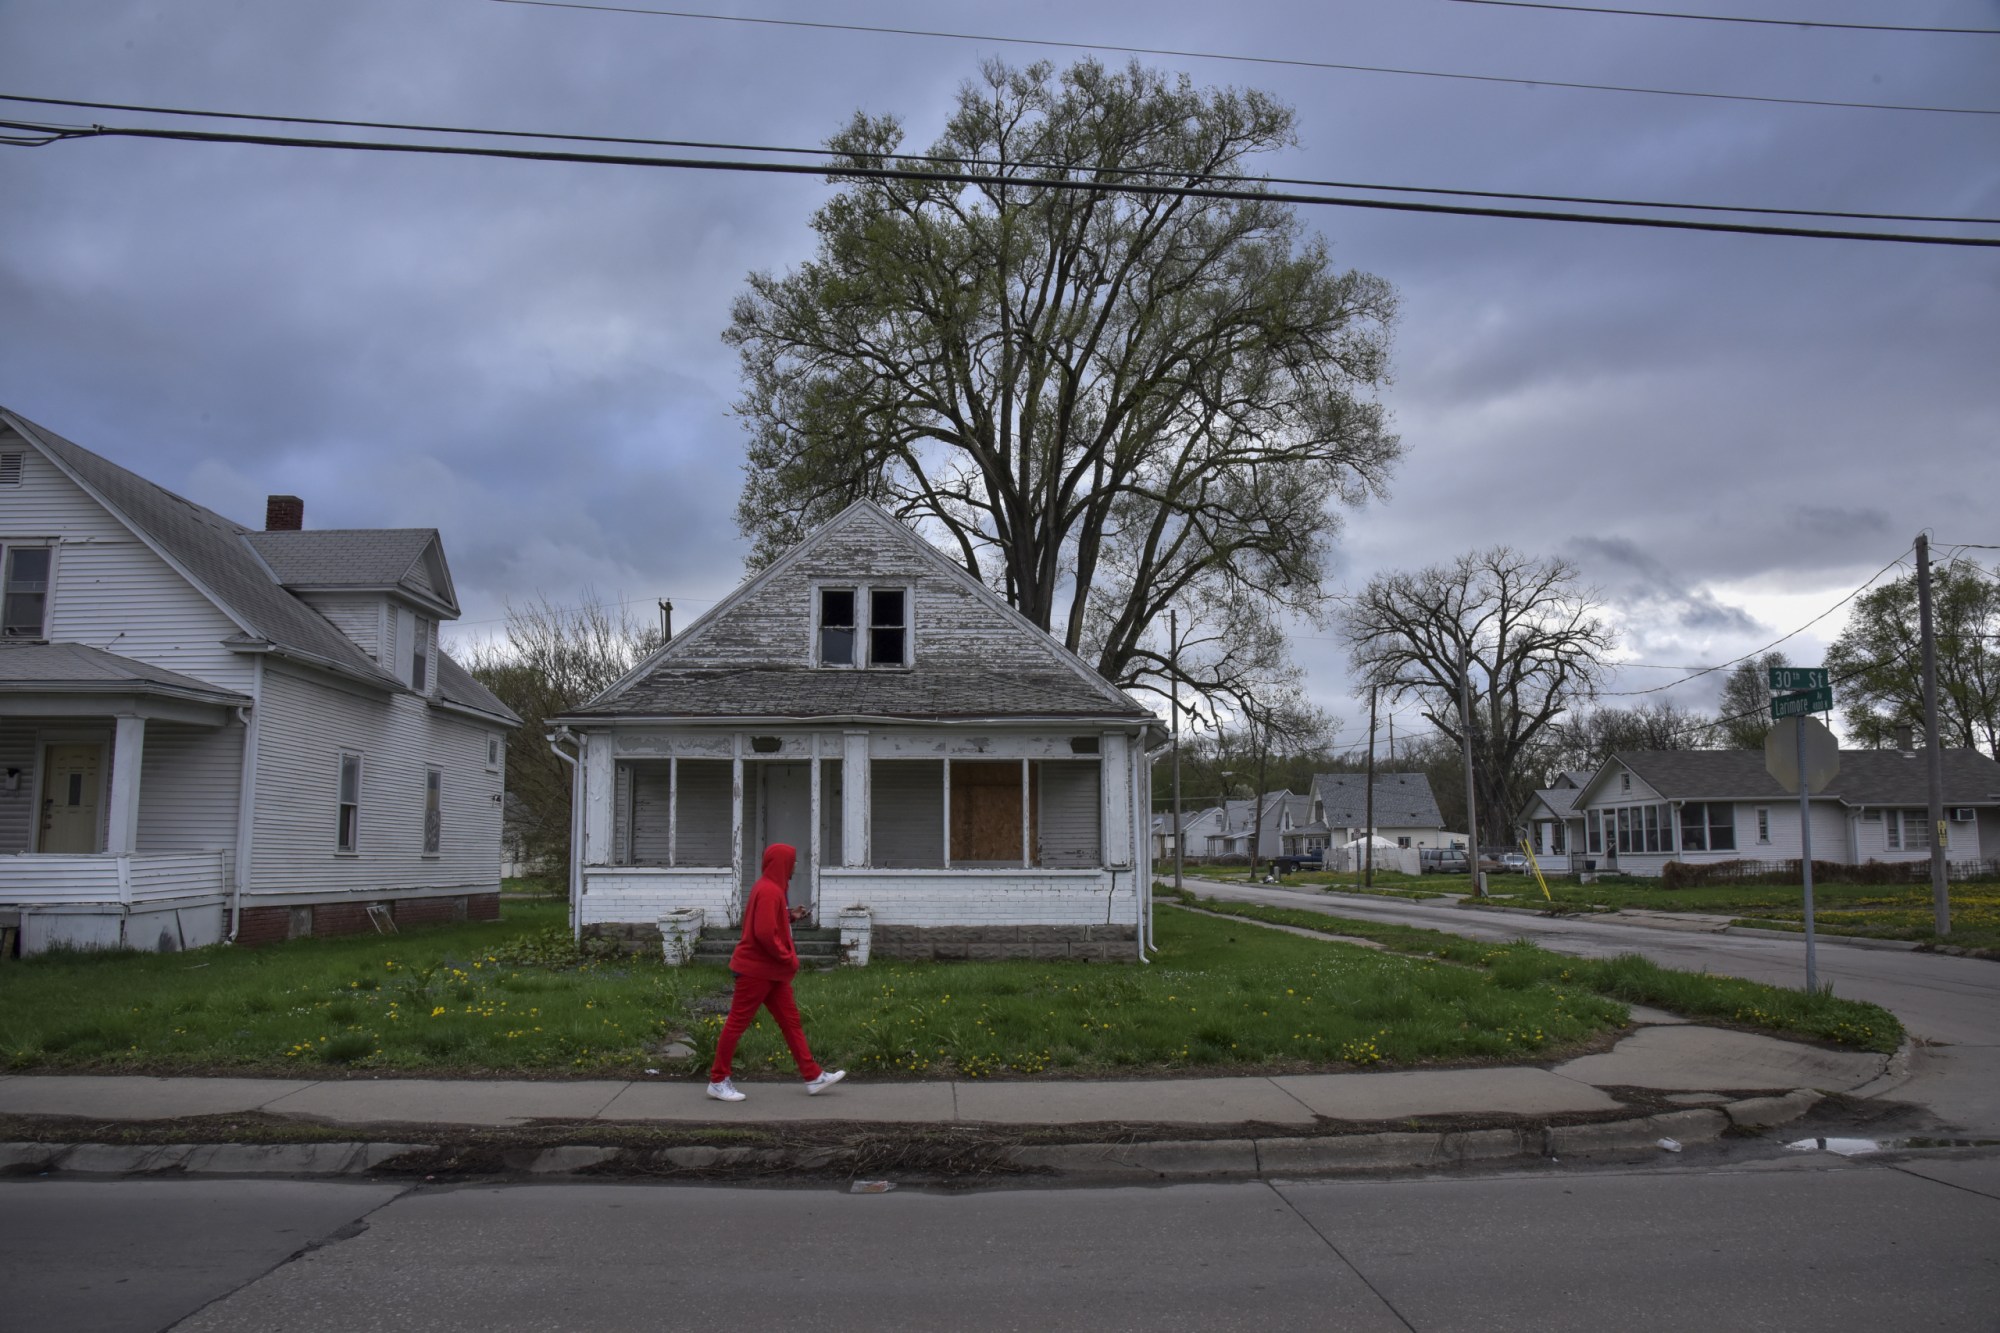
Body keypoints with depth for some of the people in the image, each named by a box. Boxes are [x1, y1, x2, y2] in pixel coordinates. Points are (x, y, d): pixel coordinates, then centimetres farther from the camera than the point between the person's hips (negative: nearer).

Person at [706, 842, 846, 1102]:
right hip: (756, 970, -11)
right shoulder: (769, 891, -20)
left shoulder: (769, 888, 12)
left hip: (771, 971, 11)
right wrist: (789, 957, -18)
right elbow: (765, 933, -28)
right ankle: (718, 1081, 11)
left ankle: (813, 1077, 13)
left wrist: (790, 916, 6)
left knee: (791, 1021, 10)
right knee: (737, 1023, 1)